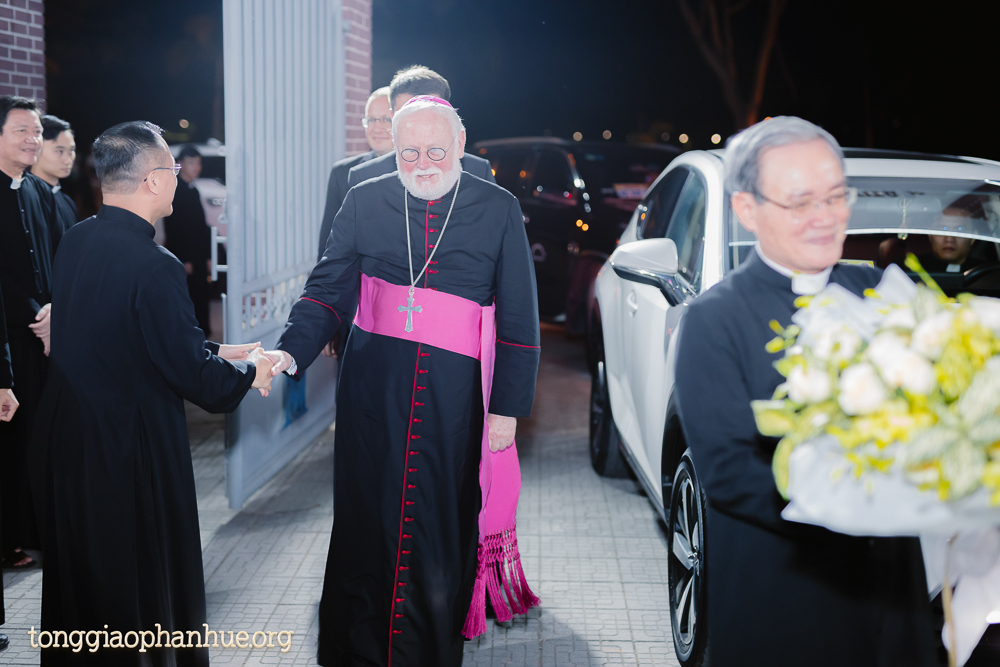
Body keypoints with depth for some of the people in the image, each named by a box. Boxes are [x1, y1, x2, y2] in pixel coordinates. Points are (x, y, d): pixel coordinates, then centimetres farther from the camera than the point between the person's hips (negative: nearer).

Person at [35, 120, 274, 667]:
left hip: (68, 443, 8)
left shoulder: (74, 242, 0)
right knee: (145, 586, 9)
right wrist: (248, 372, -2)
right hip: (133, 456, -8)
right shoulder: (153, 266, -25)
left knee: (81, 581, 22)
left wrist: (216, 351, 11)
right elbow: (192, 375, -21)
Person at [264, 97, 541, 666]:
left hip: (451, 402, -1)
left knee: (440, 532, 3)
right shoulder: (364, 202, 6)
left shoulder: (498, 209, 2)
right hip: (372, 397, 1)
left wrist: (508, 407, -1)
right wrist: (292, 351, -13)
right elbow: (330, 289, 5)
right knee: (365, 525, 7)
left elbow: (518, 317, 3)